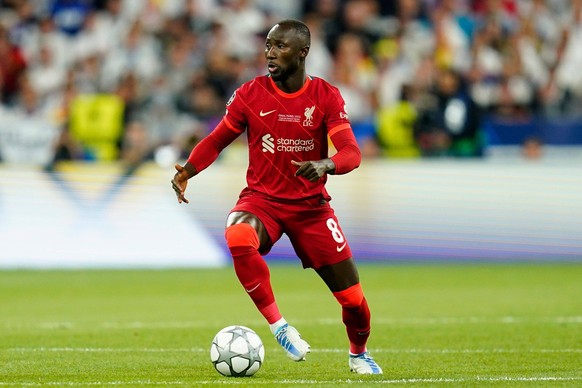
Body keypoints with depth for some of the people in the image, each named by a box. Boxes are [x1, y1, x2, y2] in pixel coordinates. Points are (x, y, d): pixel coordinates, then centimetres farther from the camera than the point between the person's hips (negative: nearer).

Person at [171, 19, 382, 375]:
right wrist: (186, 172, -14)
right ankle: (278, 325, -23)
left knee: (353, 298, -1)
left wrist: (325, 165, -38)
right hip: (262, 199, 0)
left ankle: (359, 354, 33)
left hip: (311, 205, 1)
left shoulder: (326, 97, -7)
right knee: (238, 238, -38)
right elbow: (216, 141, 5)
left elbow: (351, 153, -15)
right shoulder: (250, 94, -5)